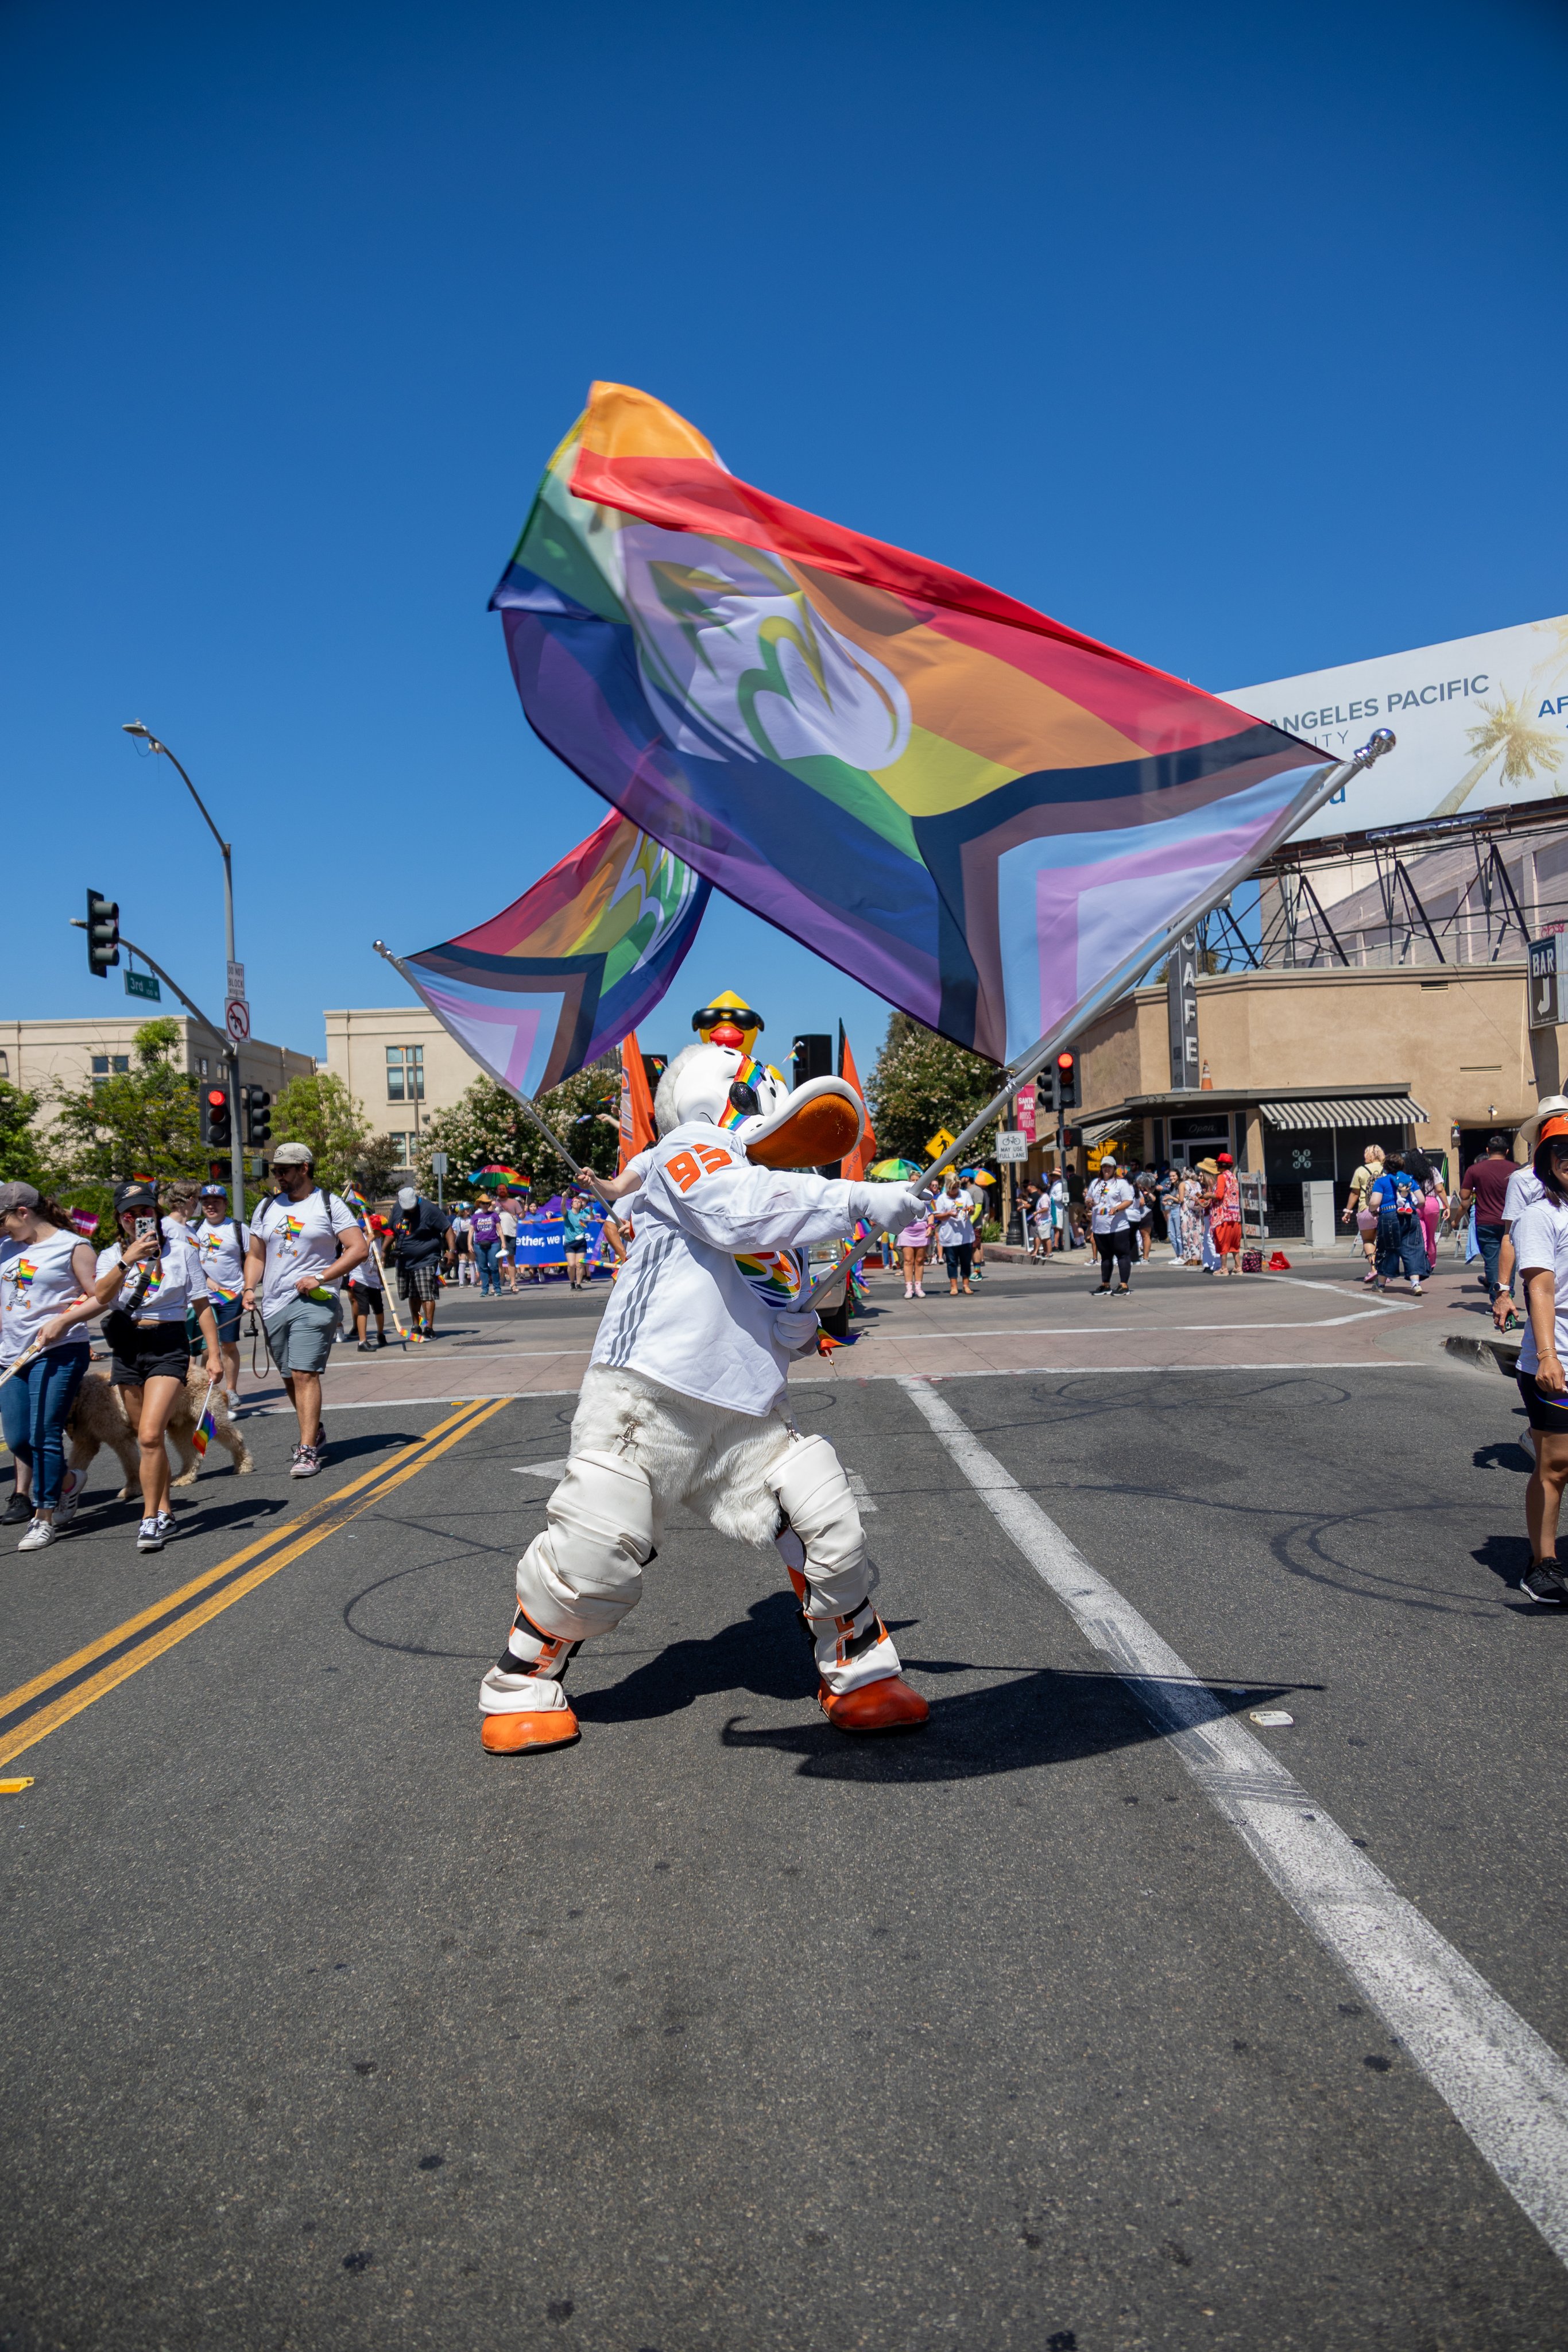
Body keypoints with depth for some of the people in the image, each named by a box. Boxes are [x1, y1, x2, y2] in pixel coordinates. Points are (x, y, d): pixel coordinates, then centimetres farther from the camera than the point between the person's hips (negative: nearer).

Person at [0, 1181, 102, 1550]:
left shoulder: (72, 1246, -4)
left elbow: (99, 1298, -6)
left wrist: (62, 1322, -18)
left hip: (58, 1353, -7)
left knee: (43, 1435, -8)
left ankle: (45, 1519, 4)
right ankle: (67, 1481, 32)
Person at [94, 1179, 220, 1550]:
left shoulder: (179, 1248, 2)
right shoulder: (112, 1255, 6)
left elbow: (201, 1303, 4)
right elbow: (101, 1297, -14)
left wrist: (214, 1353, 0)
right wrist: (127, 1261, -25)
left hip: (169, 1345, -3)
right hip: (127, 1348, 3)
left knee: (150, 1435, -17)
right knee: (147, 1439, 11)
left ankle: (150, 1519, -9)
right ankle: (165, 1512, 24)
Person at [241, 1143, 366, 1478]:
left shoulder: (329, 1204, -1)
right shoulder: (267, 1207, 15)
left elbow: (359, 1249, -7)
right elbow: (255, 1255, 22)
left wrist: (320, 1278, -14)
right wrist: (250, 1288, 4)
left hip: (314, 1302, -6)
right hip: (274, 1305, 6)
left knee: (305, 1374, -14)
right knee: (291, 1378, 12)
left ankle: (308, 1451, -13)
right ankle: (315, 1435, 30)